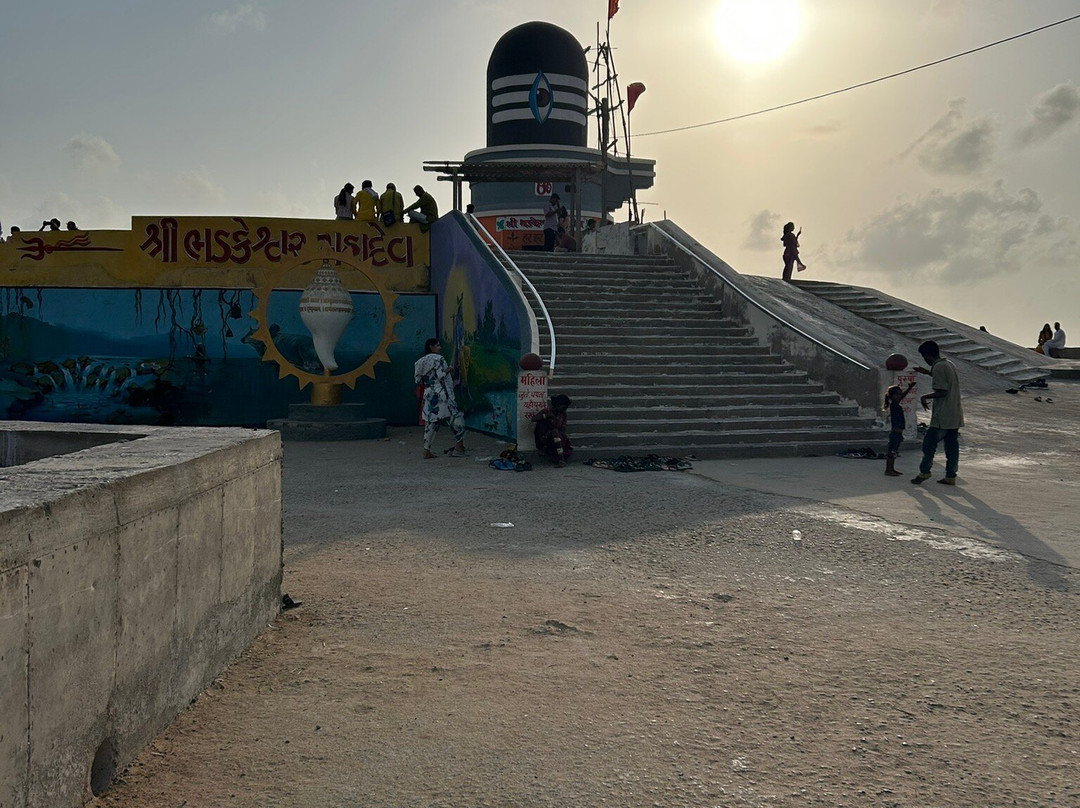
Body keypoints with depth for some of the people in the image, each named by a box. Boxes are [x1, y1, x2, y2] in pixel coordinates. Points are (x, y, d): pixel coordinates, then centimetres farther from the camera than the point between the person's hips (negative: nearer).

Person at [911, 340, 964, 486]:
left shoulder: (938, 367, -15)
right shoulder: (950, 364, 13)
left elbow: (942, 392, -20)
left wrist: (925, 397, -6)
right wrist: (927, 372, 34)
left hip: (942, 416, -9)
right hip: (955, 415, 9)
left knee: (929, 444, 2)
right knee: (952, 446, 9)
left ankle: (924, 472, 9)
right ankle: (950, 476, 11)